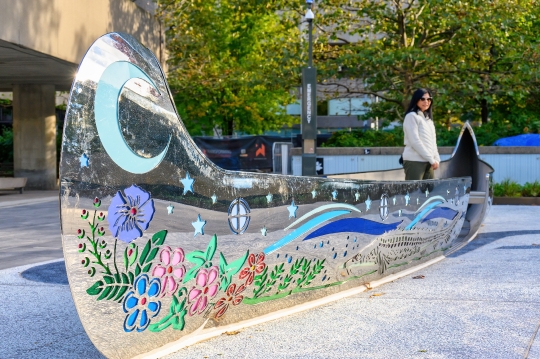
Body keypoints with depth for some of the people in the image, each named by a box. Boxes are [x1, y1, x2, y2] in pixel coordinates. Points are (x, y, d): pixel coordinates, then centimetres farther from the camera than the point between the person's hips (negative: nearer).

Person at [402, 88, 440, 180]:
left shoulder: (428, 118, 21)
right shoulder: (412, 116, -4)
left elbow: (432, 141, 20)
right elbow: (415, 141, -13)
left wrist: (436, 159, 5)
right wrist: (431, 159, -12)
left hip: (428, 162, 8)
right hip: (414, 161, -8)